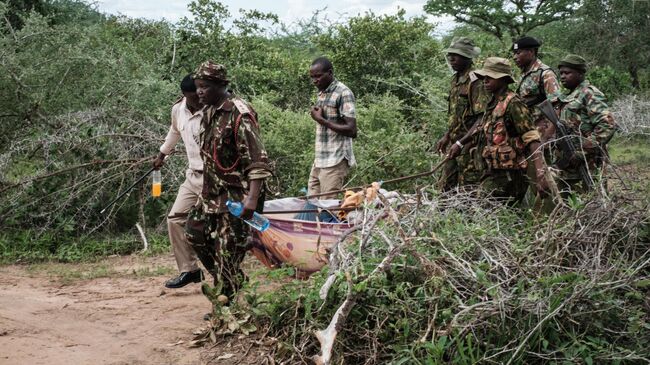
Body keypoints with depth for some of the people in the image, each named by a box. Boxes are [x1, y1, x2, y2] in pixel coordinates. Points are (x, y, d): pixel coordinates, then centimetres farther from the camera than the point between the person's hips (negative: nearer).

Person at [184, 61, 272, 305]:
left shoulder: (239, 114, -19)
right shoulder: (208, 112, 9)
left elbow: (257, 161, -23)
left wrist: (252, 198, -31)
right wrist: (206, 186, 22)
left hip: (236, 195, -9)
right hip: (211, 192, 9)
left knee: (227, 249, -4)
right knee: (195, 232, 14)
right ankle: (222, 280, 30)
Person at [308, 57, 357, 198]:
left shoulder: (343, 93, -11)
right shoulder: (321, 93, 14)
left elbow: (352, 131, -17)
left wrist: (321, 120, -16)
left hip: (335, 162, -8)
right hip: (319, 160, 8)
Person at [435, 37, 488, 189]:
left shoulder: (476, 81, -15)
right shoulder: (456, 80, 14)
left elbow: (482, 118, -19)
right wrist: (446, 137, 16)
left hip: (470, 144, -9)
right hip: (456, 144, 9)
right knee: (446, 186, 11)